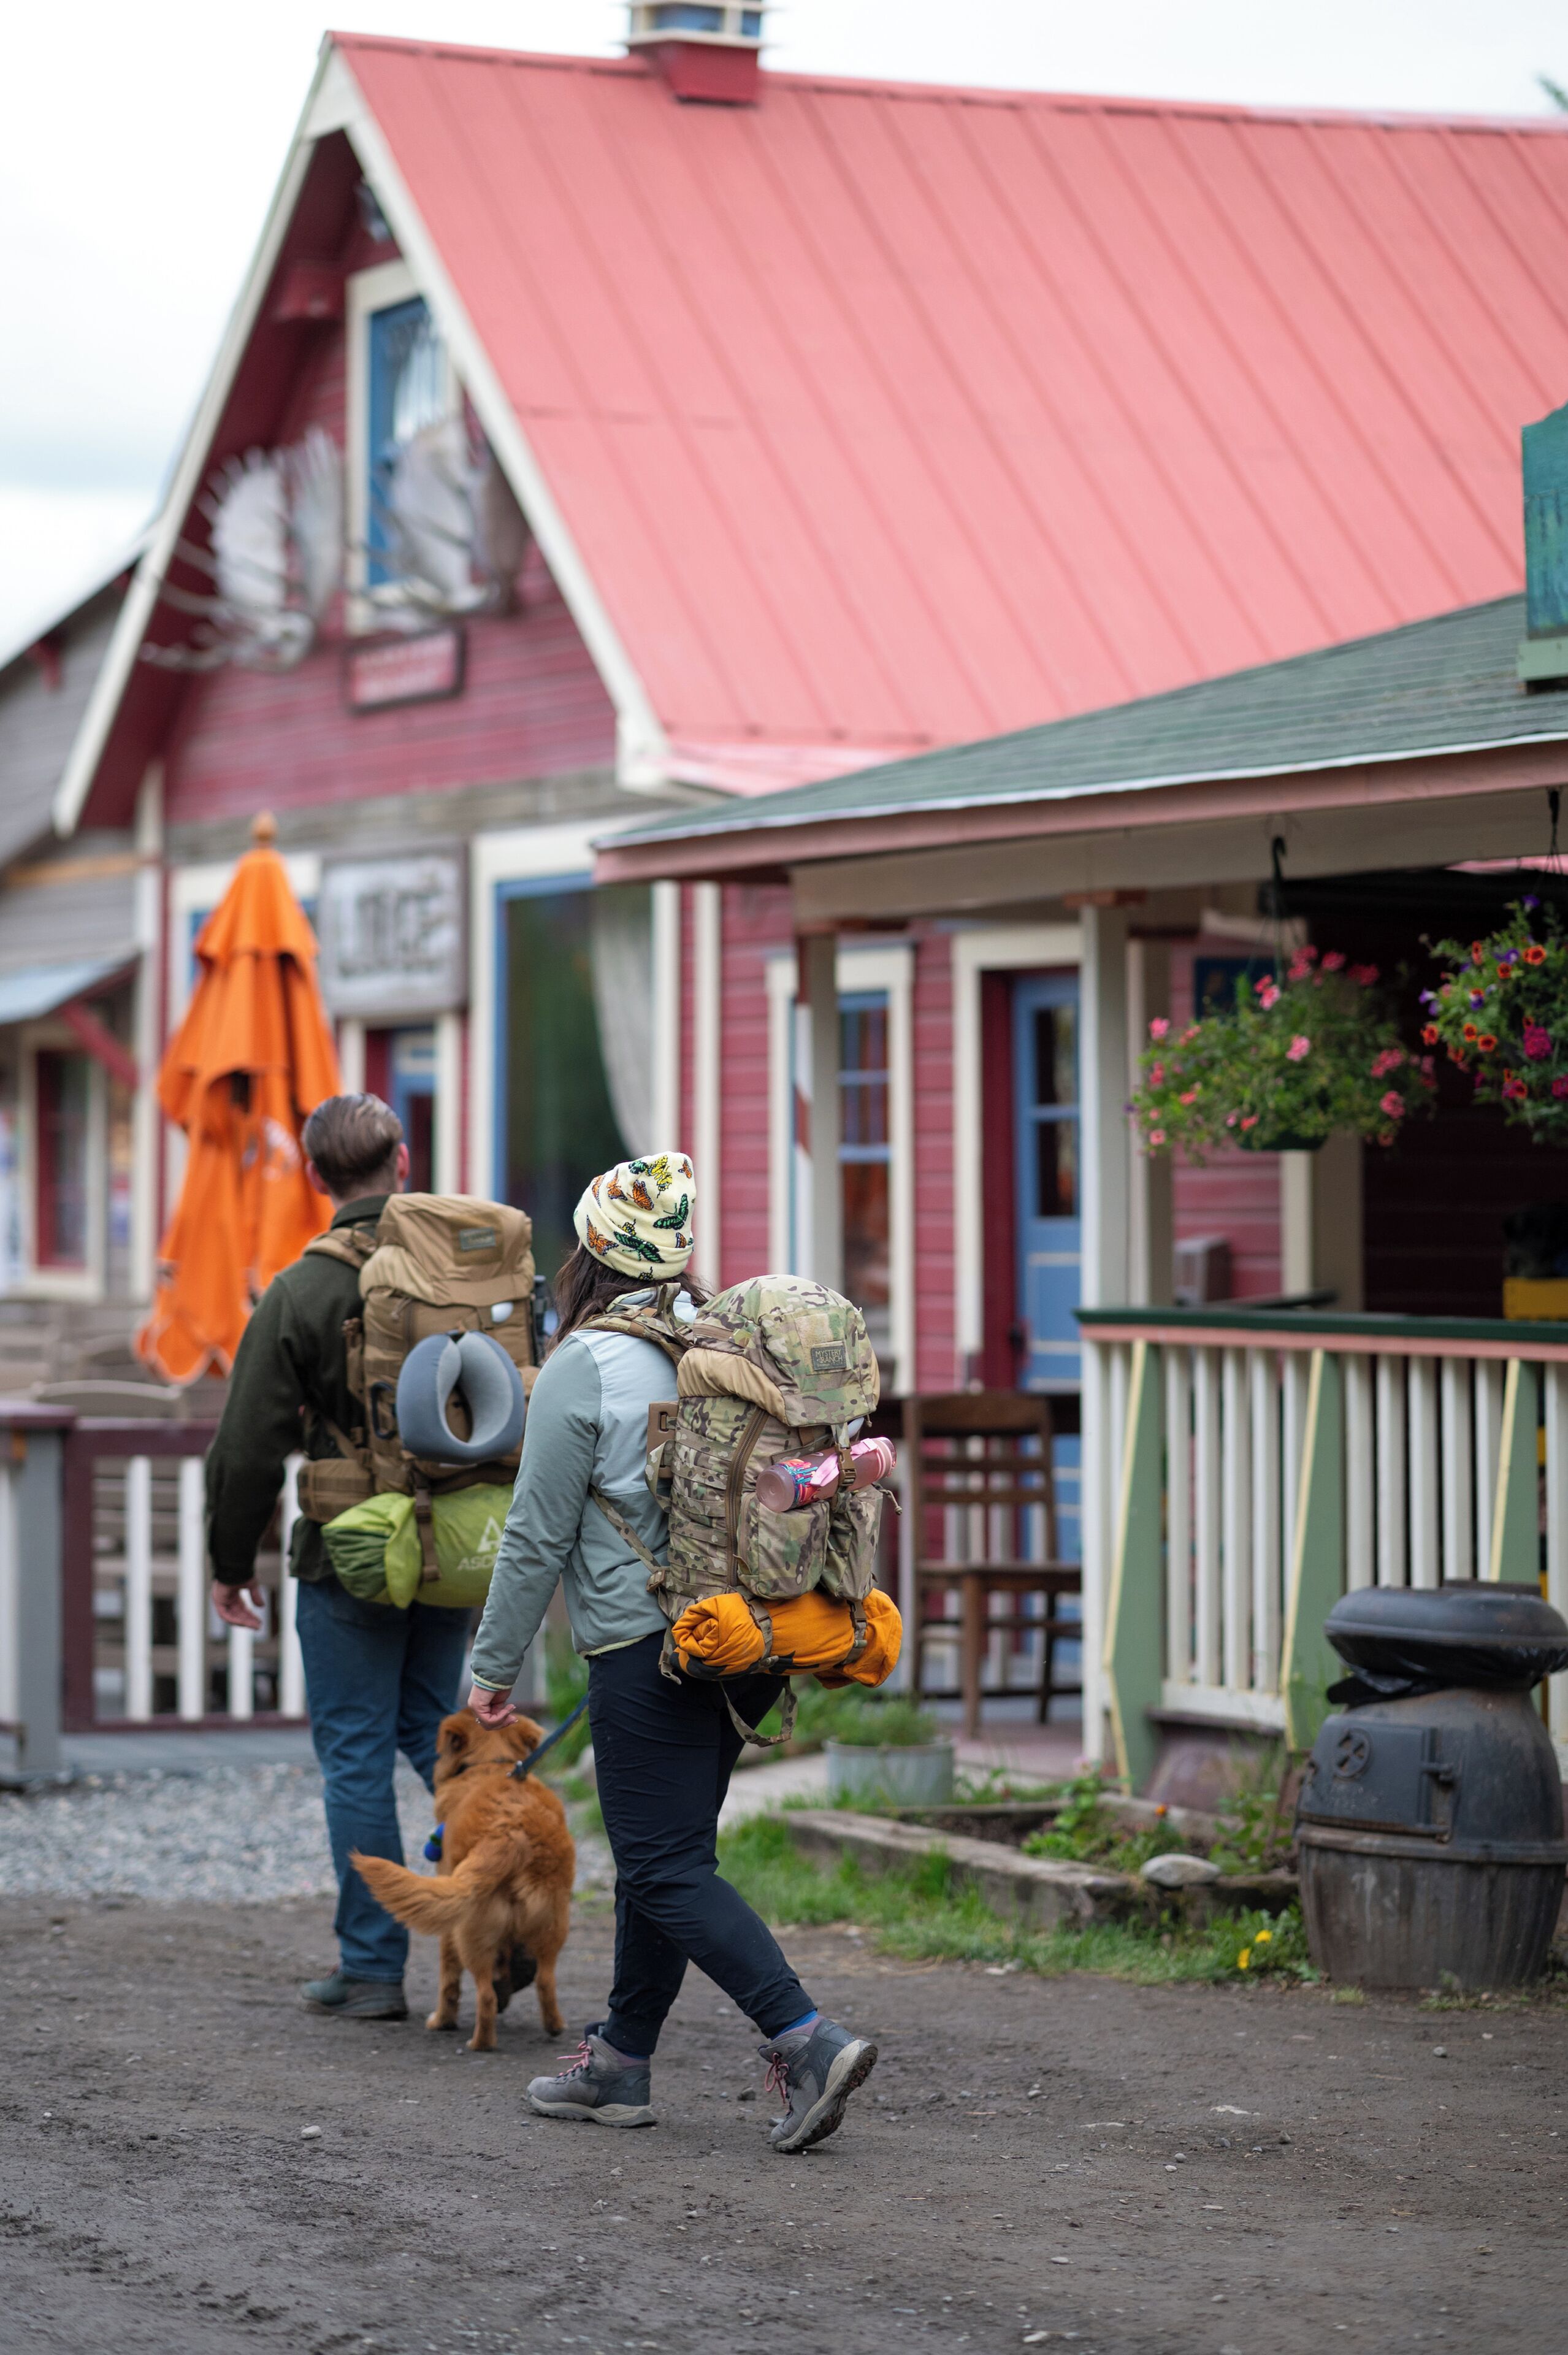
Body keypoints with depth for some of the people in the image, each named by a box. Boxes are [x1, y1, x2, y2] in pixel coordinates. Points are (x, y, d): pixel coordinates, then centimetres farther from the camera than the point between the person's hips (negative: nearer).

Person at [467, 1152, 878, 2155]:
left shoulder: (584, 1367, -11)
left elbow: (539, 1536, -8)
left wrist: (496, 1666, 0)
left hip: (650, 1648, -7)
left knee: (668, 1869, -4)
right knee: (662, 1850, 17)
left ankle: (808, 2042, -18)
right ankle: (621, 2062, 25)